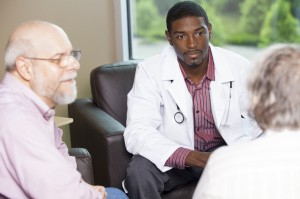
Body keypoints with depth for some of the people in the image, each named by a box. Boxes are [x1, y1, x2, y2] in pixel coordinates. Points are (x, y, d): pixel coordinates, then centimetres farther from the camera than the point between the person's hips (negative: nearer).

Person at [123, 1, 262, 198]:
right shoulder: (150, 70, -16)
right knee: (139, 171, -30)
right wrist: (193, 157, -38)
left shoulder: (240, 67, -11)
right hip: (173, 157, -1)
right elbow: (137, 132, -24)